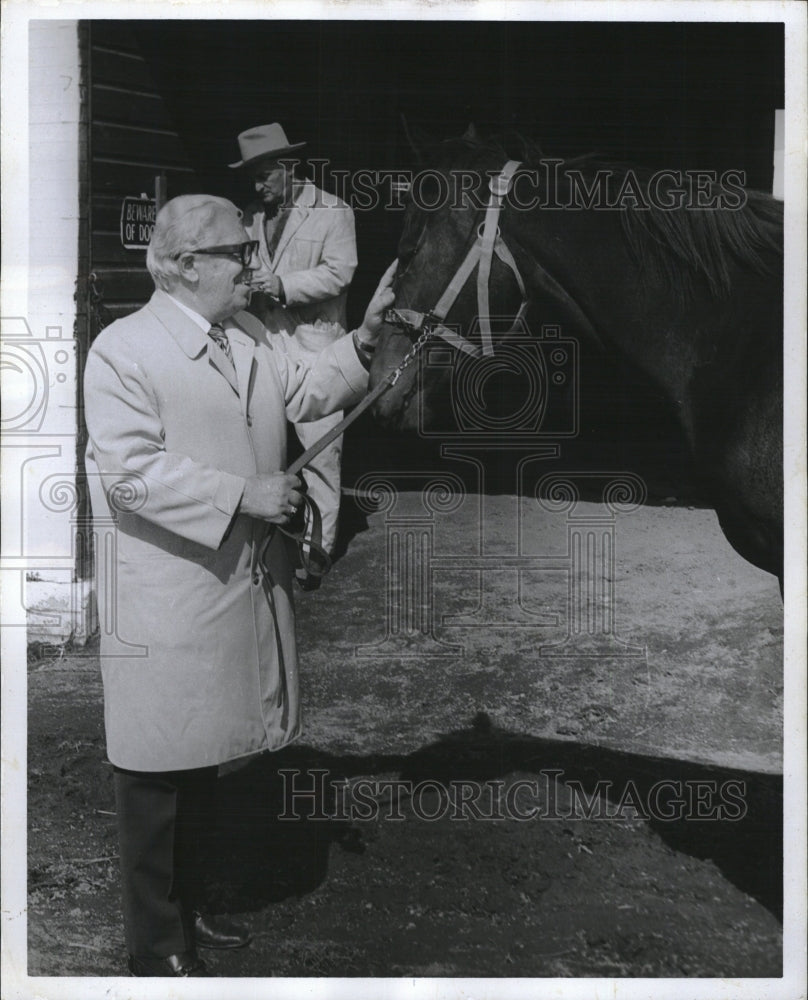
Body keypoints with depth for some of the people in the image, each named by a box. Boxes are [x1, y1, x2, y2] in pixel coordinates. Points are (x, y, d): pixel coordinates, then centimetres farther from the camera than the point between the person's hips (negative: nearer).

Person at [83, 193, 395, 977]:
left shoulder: (250, 338, 11)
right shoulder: (124, 348, -14)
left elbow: (305, 393, 16)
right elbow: (132, 470, -22)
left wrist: (364, 340, 2)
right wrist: (243, 495, -23)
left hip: (243, 581, 8)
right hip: (166, 596, -8)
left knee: (205, 752, 20)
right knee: (157, 768, 4)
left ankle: (188, 904, 38)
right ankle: (155, 946, 21)